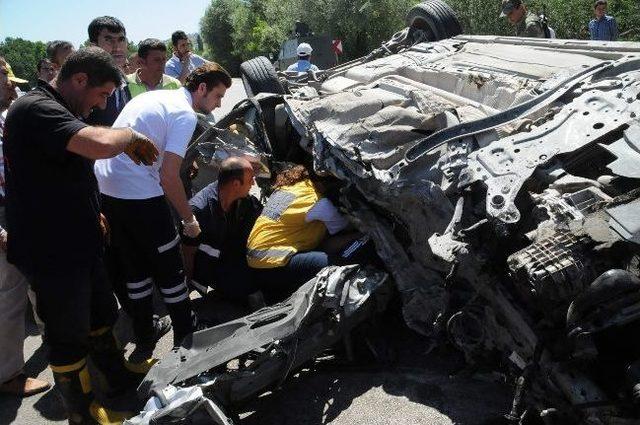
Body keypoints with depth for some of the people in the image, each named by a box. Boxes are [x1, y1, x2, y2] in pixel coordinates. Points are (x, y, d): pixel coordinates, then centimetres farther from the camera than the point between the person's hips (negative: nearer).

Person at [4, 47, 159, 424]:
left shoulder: (55, 110, 13)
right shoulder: (36, 109, -21)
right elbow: (99, 144, -40)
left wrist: (92, 214, 16)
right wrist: (130, 136, -19)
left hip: (79, 244, 10)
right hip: (53, 253, -10)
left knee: (102, 315, 24)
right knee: (69, 337, 8)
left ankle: (121, 378, 45)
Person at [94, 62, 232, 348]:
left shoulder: (152, 96, 17)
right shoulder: (185, 114, -10)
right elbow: (169, 176, -17)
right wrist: (189, 219, -5)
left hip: (104, 186, 9)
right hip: (139, 193, -9)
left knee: (135, 265, 19)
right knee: (169, 268, 6)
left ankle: (144, 337, 31)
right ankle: (186, 337, 18)